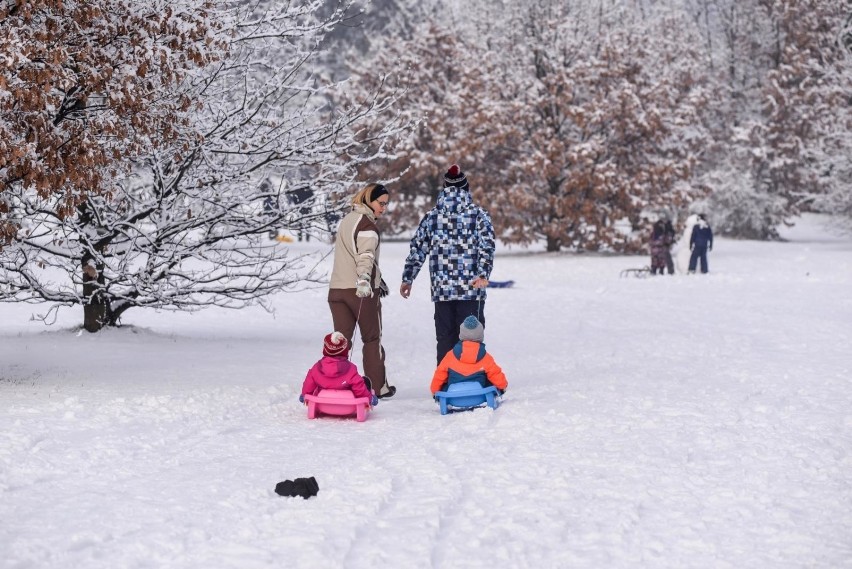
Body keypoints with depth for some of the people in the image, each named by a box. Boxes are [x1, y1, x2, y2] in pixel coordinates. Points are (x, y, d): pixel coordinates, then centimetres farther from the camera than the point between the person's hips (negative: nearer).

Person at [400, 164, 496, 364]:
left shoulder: (431, 216, 8)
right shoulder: (478, 214, 0)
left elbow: (417, 250, 10)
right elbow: (486, 247, -12)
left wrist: (407, 278, 17)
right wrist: (482, 274, -20)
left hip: (441, 290, 3)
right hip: (471, 290, -3)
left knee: (445, 340, 8)